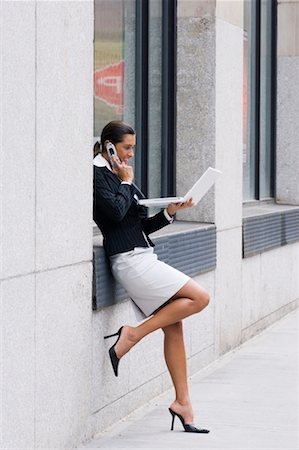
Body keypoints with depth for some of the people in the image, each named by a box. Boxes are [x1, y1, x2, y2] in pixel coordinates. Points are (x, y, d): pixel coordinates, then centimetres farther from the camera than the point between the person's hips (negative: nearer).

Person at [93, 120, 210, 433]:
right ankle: (133, 334, -10)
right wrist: (126, 182, -5)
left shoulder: (115, 175, 20)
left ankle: (182, 402, 7)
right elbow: (116, 211, -21)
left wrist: (170, 212, 5)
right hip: (130, 260, -9)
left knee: (174, 325, 6)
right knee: (199, 298, -13)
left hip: (142, 258, 9)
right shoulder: (98, 174, -6)